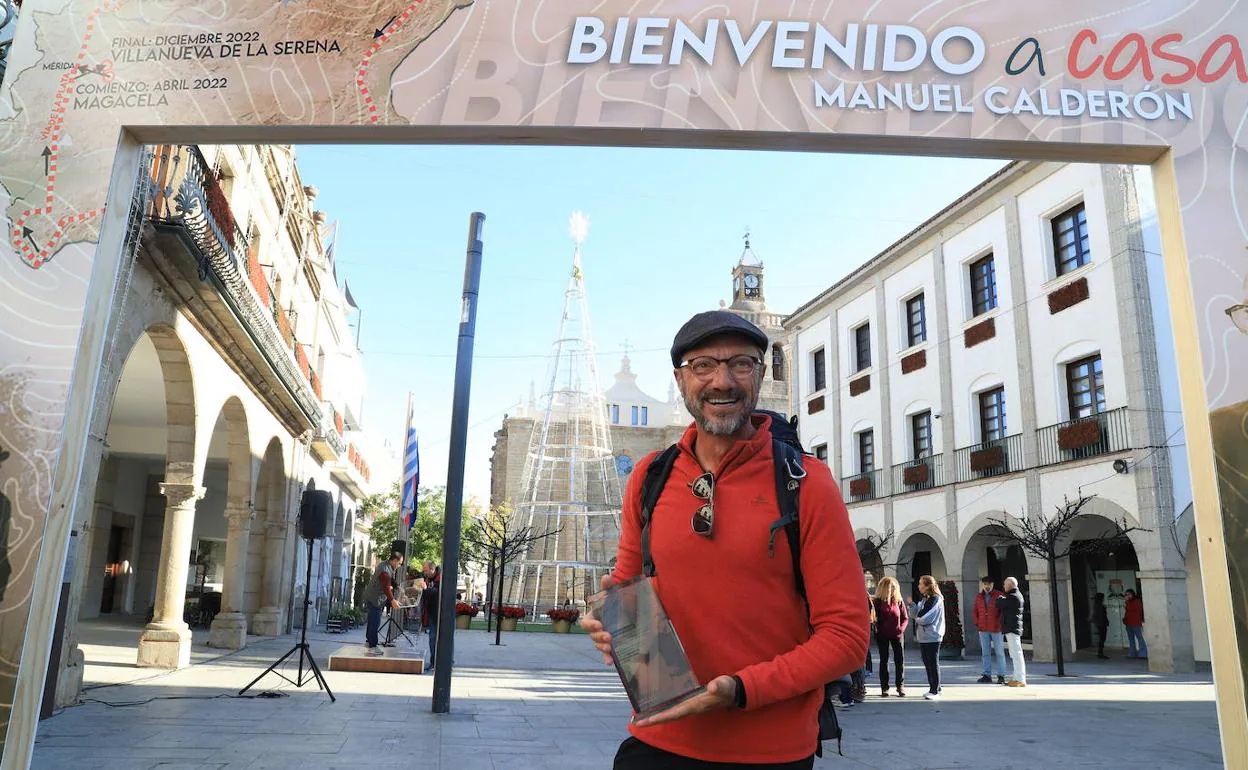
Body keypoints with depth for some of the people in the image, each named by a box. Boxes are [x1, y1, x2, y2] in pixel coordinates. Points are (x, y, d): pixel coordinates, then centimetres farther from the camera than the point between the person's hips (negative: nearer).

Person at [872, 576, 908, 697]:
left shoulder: (899, 601, 3)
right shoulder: (878, 602, -4)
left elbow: (905, 618, 6)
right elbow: (874, 618, -2)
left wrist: (901, 628, -8)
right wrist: (878, 629, -11)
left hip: (897, 634, 2)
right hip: (882, 635, -2)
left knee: (900, 660, 1)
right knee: (884, 660, 5)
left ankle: (900, 686, 10)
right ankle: (884, 687, 10)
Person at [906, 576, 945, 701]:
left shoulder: (936, 600, -14)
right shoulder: (923, 599, 14)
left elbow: (926, 618, -20)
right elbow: (916, 613, 9)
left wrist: (918, 619, -2)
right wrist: (912, 605, -6)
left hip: (932, 637, -9)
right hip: (923, 636, 9)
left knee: (933, 664, -2)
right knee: (927, 663, 13)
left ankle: (935, 691, 3)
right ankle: (934, 688, 22)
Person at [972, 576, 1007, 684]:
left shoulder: (999, 595, -4)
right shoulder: (979, 597, 9)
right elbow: (974, 611, 17)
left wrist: (1000, 623, -10)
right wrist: (977, 623, 7)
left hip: (996, 629, -4)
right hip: (983, 630, 4)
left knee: (1000, 653, 2)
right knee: (985, 653, 7)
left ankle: (1001, 676, 6)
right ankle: (987, 675, 12)